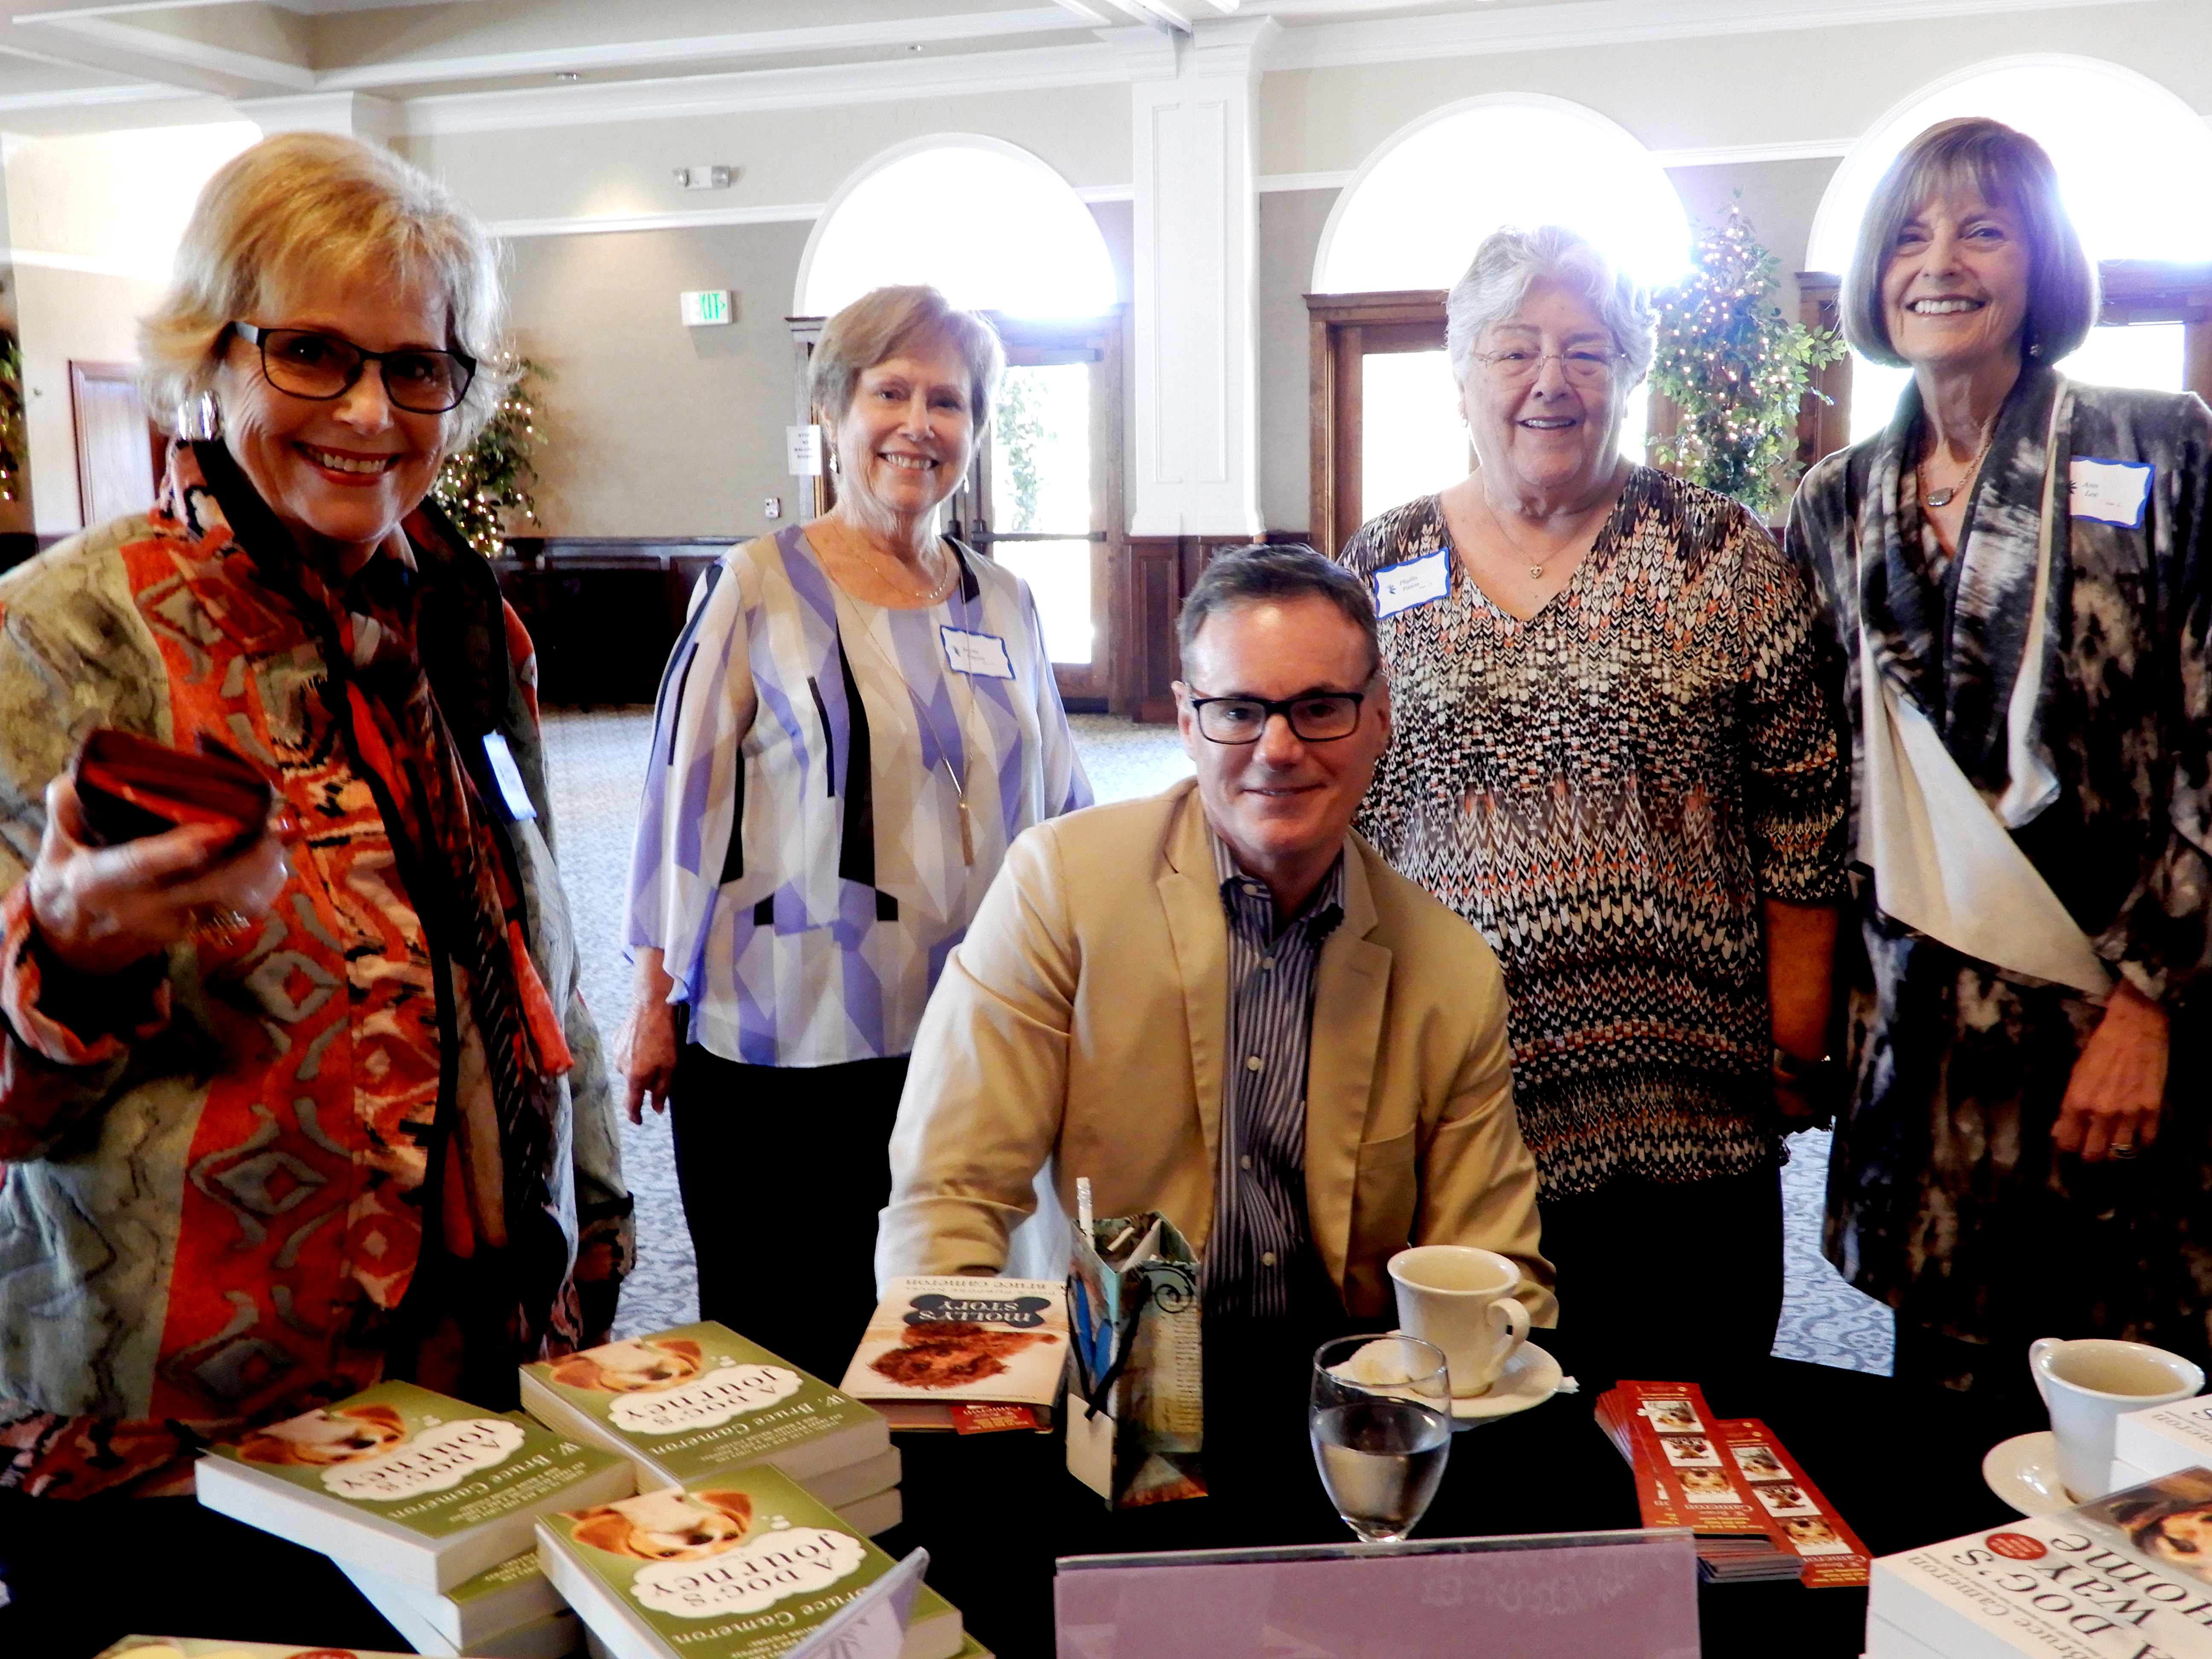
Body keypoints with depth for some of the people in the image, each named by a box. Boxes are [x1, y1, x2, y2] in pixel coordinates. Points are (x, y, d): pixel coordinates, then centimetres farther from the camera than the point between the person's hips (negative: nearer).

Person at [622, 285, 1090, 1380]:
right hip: (785, 1043, -4)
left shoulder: (1004, 603, 9)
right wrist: (655, 1001, -3)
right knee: (785, 1342, 7)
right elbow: (682, 793, -2)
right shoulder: (760, 587, -3)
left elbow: (1058, 805, 16)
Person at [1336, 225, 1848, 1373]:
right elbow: (1331, 817, 10)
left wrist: (1799, 1018, -1)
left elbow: (1800, 805, 2)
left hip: (1686, 1095, 0)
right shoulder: (1376, 572, 6)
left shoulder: (1723, 556, 2)